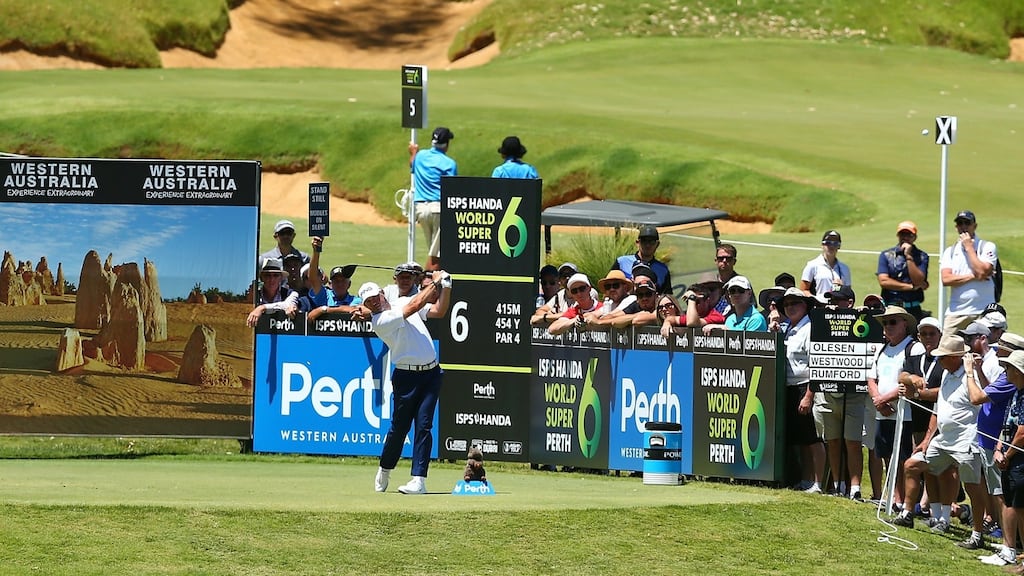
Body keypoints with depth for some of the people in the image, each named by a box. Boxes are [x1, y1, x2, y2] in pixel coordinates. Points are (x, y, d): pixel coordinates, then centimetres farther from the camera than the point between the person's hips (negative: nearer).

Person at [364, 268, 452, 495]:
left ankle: (419, 480, -11)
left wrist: (446, 286, -4)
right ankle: (385, 471, 25)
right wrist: (435, 283, -9)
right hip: (406, 376, -4)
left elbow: (439, 311, 10)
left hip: (431, 372, 4)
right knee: (400, 426, 1)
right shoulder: (380, 321, -8)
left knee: (423, 425, -6)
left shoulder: (403, 301, 13)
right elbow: (413, 307, -15)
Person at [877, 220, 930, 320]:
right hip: (890, 308, 0)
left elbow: (918, 281, -4)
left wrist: (908, 256, -7)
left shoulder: (921, 256, 10)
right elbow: (883, 281, -2)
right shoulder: (886, 255, 10)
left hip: (913, 310, 0)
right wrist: (911, 286, -3)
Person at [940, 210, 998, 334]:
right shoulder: (950, 252, 13)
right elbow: (946, 279, -1)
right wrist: (973, 277, -8)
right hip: (956, 313, 3)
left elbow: (982, 272, -12)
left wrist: (969, 248, -4)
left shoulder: (987, 247, 5)